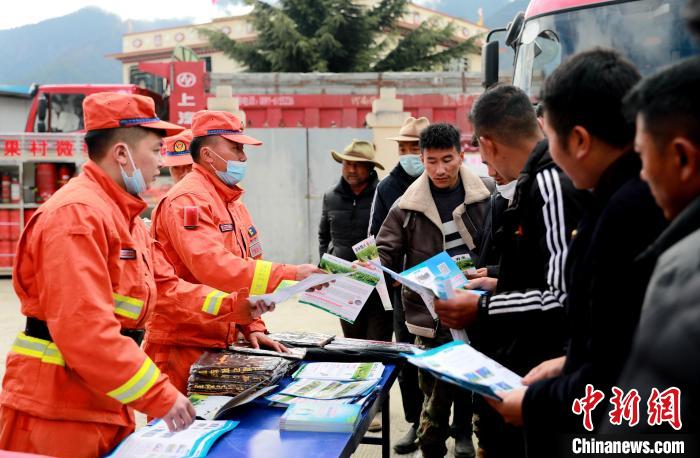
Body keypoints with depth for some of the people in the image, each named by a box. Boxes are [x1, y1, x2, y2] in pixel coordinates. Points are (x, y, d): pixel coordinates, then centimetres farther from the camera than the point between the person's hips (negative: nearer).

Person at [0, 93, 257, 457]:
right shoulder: (77, 215, -21)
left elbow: (166, 287, 15)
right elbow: (84, 330, -29)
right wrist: (160, 396, -26)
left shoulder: (126, 218, 14)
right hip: (58, 413, -10)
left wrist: (234, 306, 5)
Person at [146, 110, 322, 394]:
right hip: (182, 347, -9)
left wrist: (253, 327, 7)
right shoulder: (187, 201, -16)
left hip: (221, 344, 9)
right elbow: (214, 267, -29)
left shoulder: (233, 203, 16)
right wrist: (291, 275, -29)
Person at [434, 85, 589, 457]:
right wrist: (500, 286, 20)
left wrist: (483, 309, -18)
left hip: (534, 381, -10)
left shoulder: (551, 183, -19)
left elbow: (566, 298, -26)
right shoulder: (539, 179, 10)